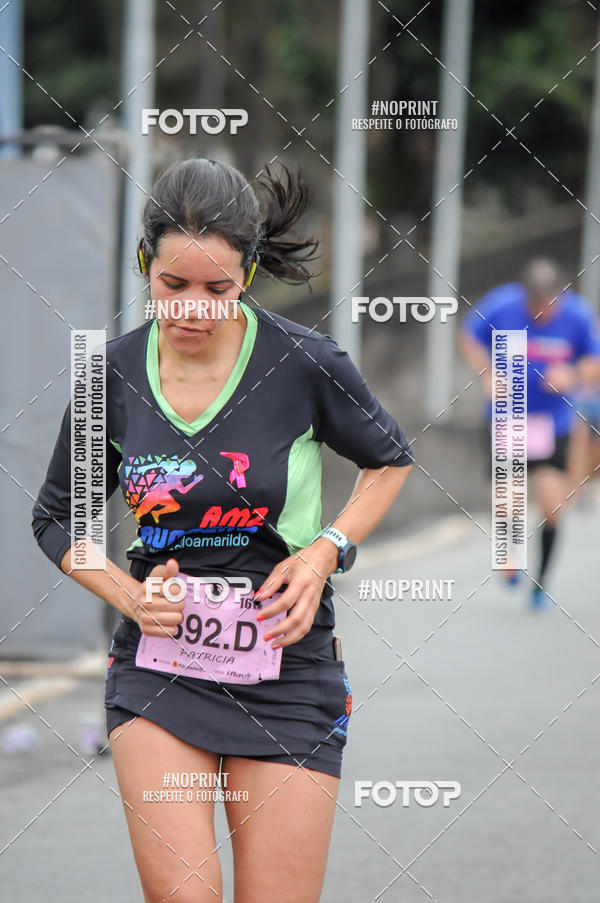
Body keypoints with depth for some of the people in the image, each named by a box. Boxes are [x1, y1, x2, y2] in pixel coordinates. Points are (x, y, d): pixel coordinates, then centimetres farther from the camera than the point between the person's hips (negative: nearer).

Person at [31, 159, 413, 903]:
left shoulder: (303, 363, -9)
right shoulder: (113, 376, -1)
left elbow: (389, 459, 11)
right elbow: (56, 519, 14)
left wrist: (327, 551, -5)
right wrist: (128, 594, -3)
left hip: (285, 665, -1)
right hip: (156, 663, 1)